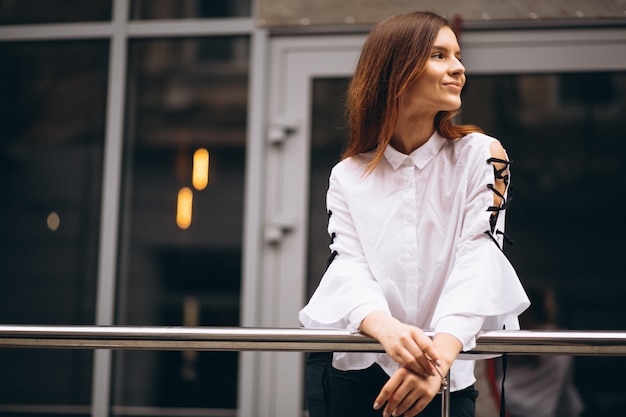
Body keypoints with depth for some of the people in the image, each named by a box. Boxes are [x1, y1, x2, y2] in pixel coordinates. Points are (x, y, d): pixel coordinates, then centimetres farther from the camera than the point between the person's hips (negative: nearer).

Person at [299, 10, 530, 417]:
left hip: (444, 379, -1)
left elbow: (478, 257, -13)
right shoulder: (348, 176, 3)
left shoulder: (481, 155, -1)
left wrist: (441, 353, -30)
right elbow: (349, 266, -9)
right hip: (349, 372, 1)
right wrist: (384, 327, -32)